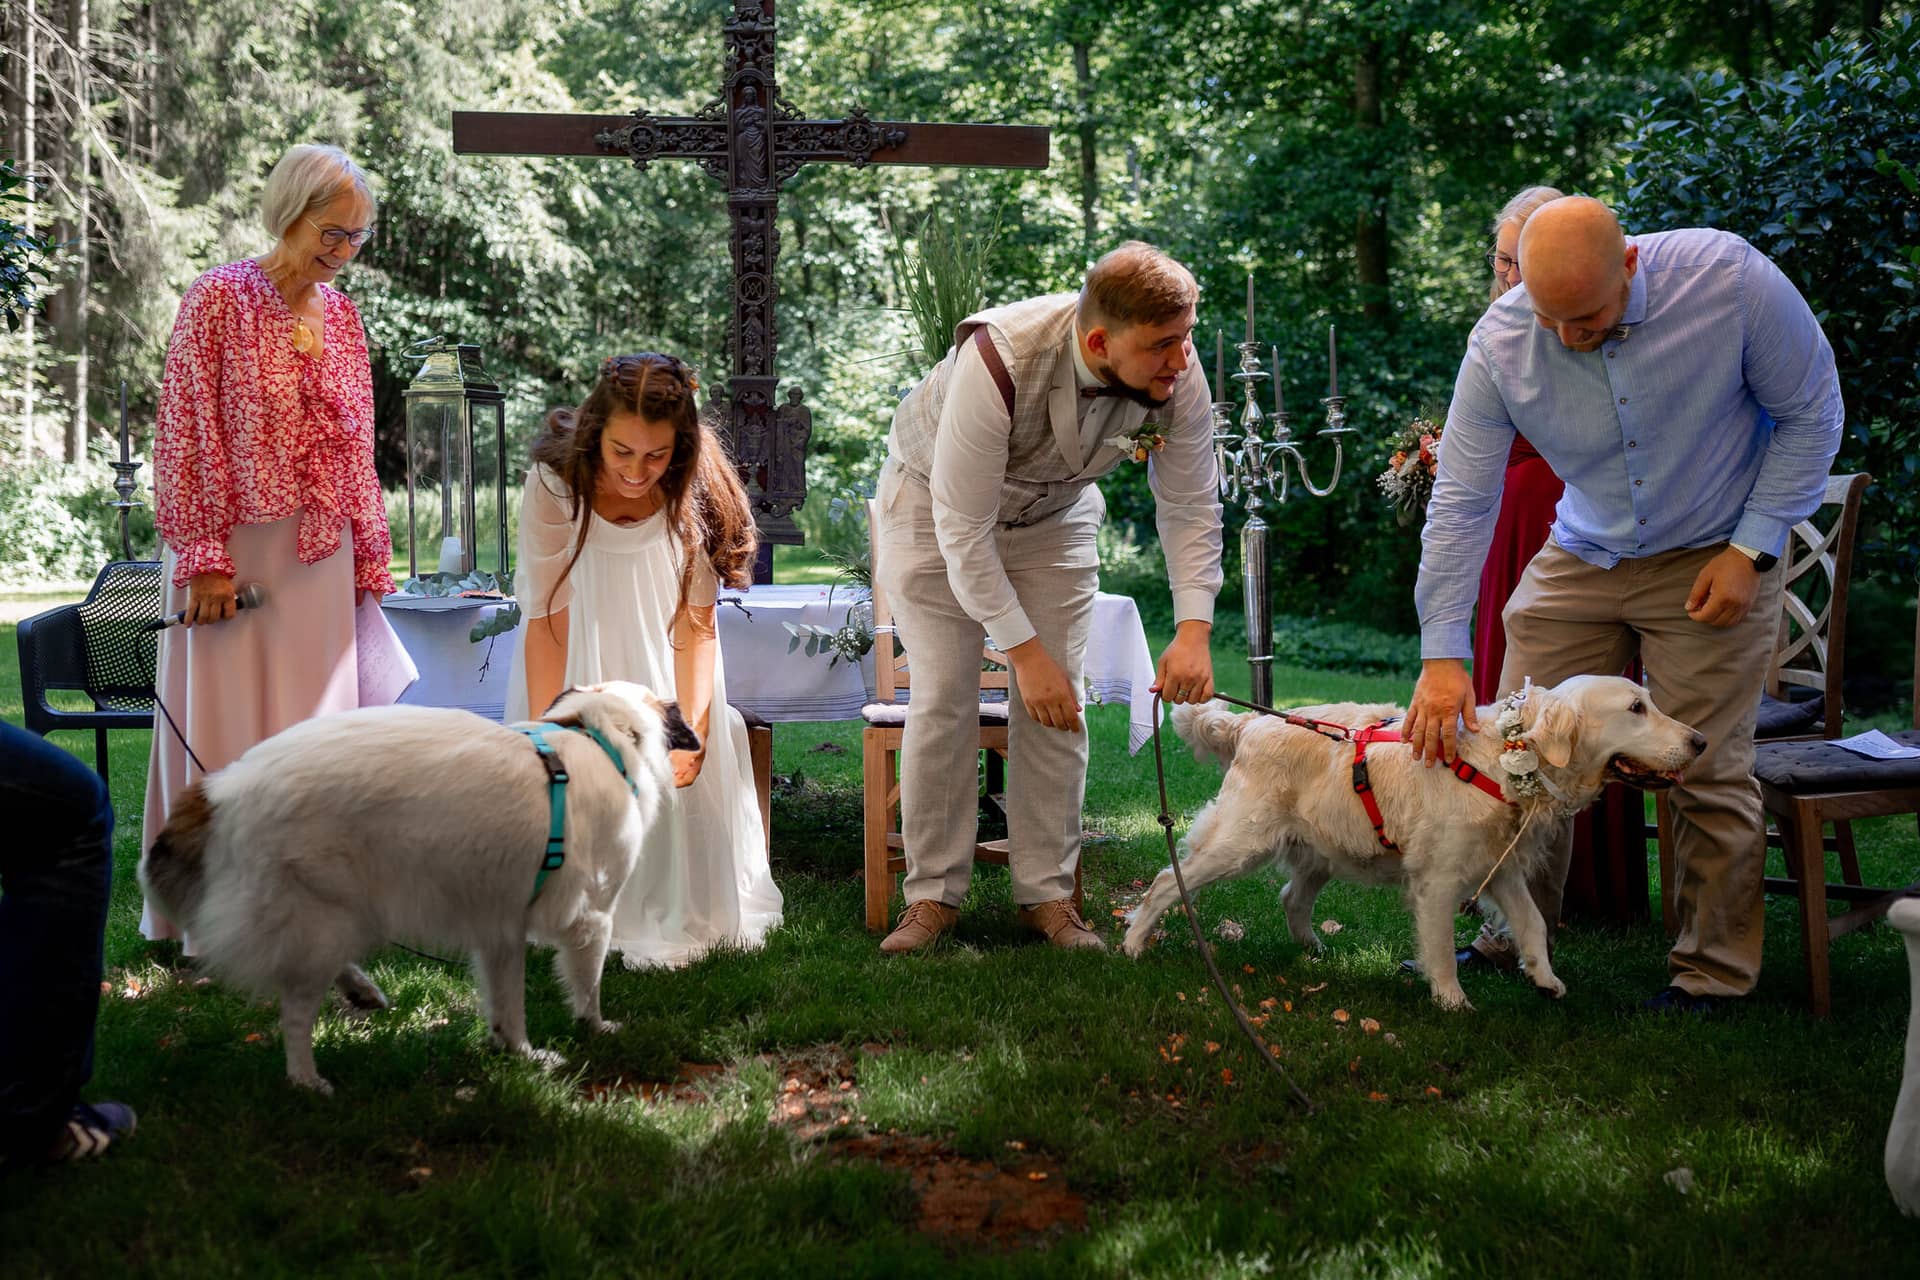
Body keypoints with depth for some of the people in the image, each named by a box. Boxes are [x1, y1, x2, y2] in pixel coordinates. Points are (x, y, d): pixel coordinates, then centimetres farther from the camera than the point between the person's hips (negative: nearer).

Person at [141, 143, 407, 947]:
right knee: (227, 724, 1)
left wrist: (368, 559, 11)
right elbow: (186, 434, -11)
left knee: (311, 722, 9)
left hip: (321, 557, 6)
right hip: (238, 549, -6)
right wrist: (204, 558, -16)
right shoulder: (220, 299, -7)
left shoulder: (339, 315, 10)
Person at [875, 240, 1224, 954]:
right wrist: (1025, 652, -31)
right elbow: (964, 532, -33)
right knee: (943, 700, -9)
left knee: (1059, 704, -4)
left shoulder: (1177, 374, -27)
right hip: (936, 501, -3)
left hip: (1055, 516, 4)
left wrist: (1193, 629, -26)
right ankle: (934, 894, 5)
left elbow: (1191, 507, -14)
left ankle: (1046, 895, 6)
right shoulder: (997, 365, -40)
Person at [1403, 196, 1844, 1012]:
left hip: (1712, 560, -2)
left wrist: (1753, 549, -15)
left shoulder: (1730, 279, -24)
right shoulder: (1501, 346, -18)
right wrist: (1442, 655, -21)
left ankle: (1712, 974, 15)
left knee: (1708, 771, -3)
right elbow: (1461, 501, -16)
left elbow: (1810, 411, -10)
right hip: (1580, 559, 3)